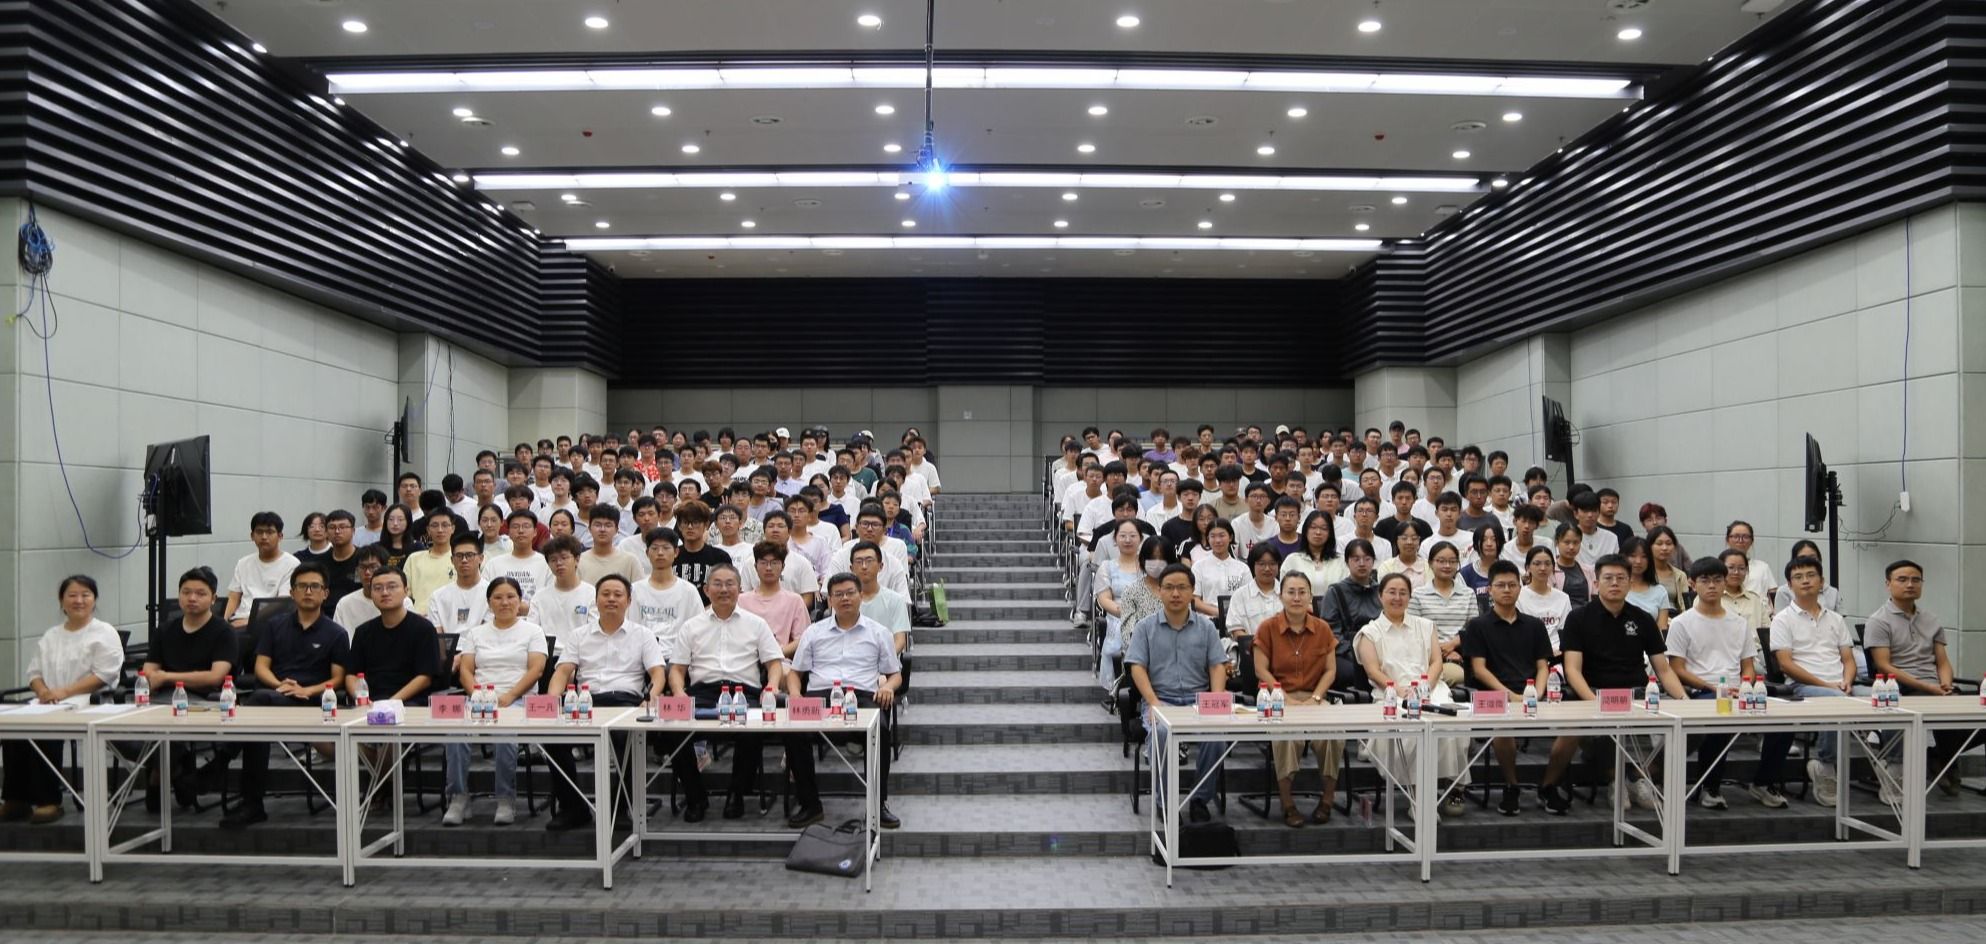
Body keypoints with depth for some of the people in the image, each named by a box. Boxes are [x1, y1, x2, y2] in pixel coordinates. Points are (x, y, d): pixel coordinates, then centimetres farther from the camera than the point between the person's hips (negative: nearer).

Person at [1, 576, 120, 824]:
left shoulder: (105, 633, 2)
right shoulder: (50, 635, 22)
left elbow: (104, 674, -9)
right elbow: (34, 672, 18)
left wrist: (65, 692, -18)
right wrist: (43, 690, -5)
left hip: (87, 704, -6)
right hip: (50, 703, 6)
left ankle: (48, 801, -23)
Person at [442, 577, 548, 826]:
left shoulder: (532, 631, 14)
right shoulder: (476, 633, 24)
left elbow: (536, 669, 1)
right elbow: (465, 669, 13)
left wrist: (509, 696, -14)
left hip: (519, 700, -3)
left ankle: (506, 800, -26)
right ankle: (458, 798, -25)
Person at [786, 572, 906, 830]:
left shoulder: (879, 632, 19)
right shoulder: (814, 632, 22)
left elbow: (895, 674, 19)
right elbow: (795, 671, 21)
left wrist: (888, 686, -5)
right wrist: (794, 694, 0)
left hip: (863, 695, -1)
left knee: (880, 729, -35)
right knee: (795, 731, -31)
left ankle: (879, 803, -21)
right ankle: (808, 804, -18)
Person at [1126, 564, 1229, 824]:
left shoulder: (1206, 627, 12)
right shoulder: (1145, 627, 7)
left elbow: (1217, 666, 8)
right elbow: (1137, 667, 0)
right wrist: (1154, 703, -16)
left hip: (1198, 699, 1)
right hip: (1161, 698, -1)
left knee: (1215, 736, -29)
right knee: (1161, 735, -34)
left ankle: (1200, 799, -7)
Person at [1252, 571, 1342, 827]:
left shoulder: (1323, 629, 10)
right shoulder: (1268, 628, 2)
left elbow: (1330, 670, 9)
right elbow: (1261, 670, -2)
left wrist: (1315, 698, -7)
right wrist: (1287, 699, -11)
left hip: (1314, 697, 2)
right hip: (1279, 698, -2)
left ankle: (1327, 800, -10)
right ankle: (1287, 805, -23)